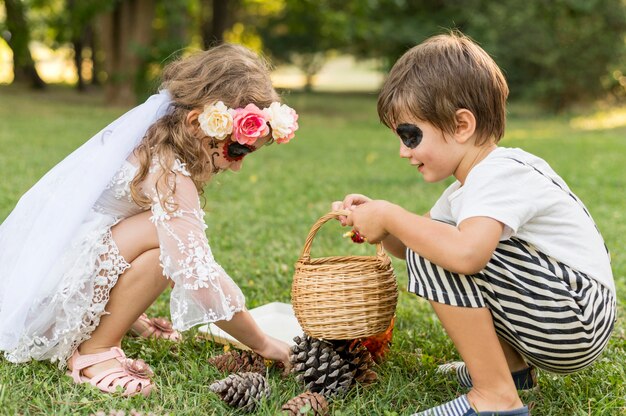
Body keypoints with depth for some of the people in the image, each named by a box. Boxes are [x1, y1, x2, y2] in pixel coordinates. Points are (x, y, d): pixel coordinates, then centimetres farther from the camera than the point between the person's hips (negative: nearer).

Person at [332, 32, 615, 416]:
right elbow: (413, 247, 16)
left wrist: (389, 216, -25)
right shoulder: (470, 184, 11)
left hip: (578, 323, -11)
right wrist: (377, 218, -3)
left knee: (444, 251, -21)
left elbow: (465, 253, -40)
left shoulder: (501, 175, -20)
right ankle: (511, 364, 14)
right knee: (433, 245, 17)